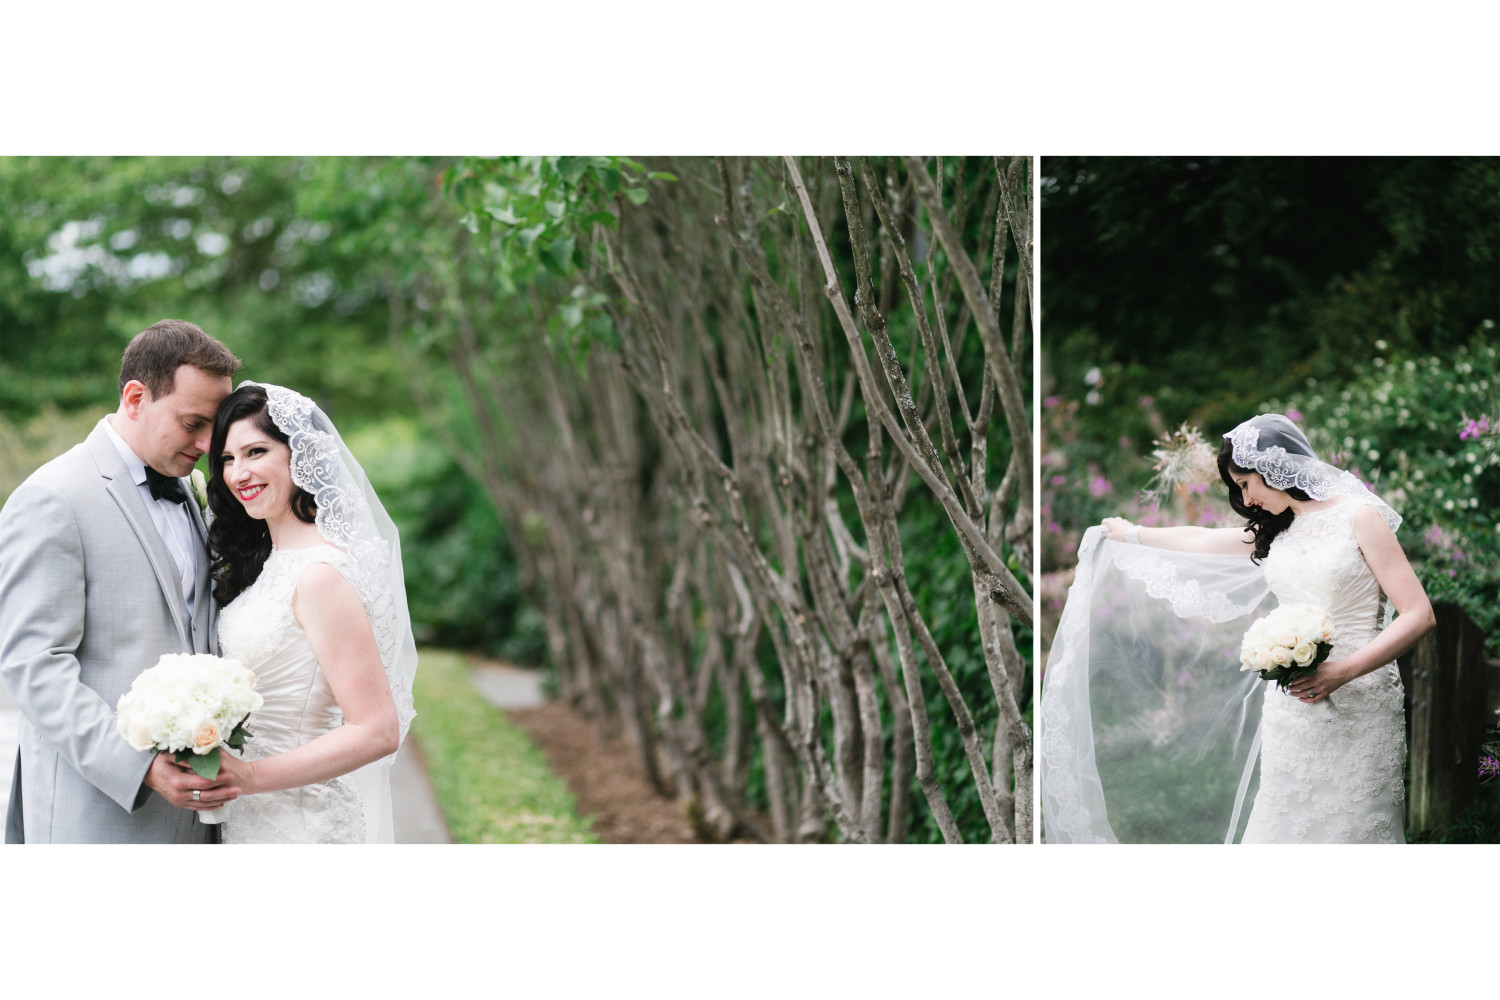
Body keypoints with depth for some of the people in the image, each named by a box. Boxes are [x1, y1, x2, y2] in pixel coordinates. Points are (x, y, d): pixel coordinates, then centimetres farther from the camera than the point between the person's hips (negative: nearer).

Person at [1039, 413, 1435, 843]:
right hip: (1292, 712, 6)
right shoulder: (1276, 531, 16)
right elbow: (1199, 540, 34)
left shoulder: (1359, 516, -4)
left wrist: (1342, 672, -20)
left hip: (1356, 706, -6)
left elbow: (1419, 615, -11)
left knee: (1349, 829, -7)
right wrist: (1132, 534, 46)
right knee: (1284, 827, 0)